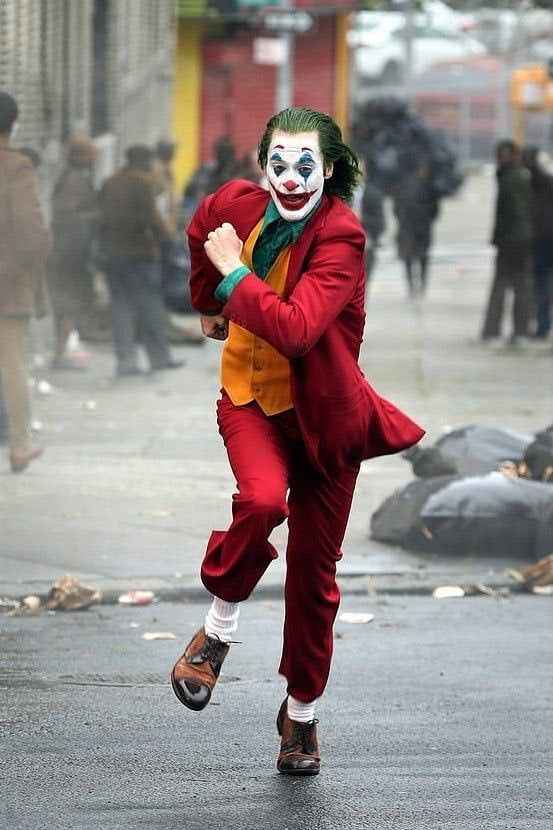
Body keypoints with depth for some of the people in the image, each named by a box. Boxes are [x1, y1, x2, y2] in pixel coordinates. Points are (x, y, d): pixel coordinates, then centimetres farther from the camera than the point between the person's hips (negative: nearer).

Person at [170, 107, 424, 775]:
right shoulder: (237, 205, -7)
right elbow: (201, 229, 21)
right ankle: (218, 630, -7)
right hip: (251, 399, 2)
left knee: (314, 571, 5)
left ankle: (302, 713, 25)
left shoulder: (341, 237, -21)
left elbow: (295, 329, -34)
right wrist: (209, 304, 33)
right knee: (262, 500, -31)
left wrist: (232, 274, -25)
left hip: (323, 415, -2)